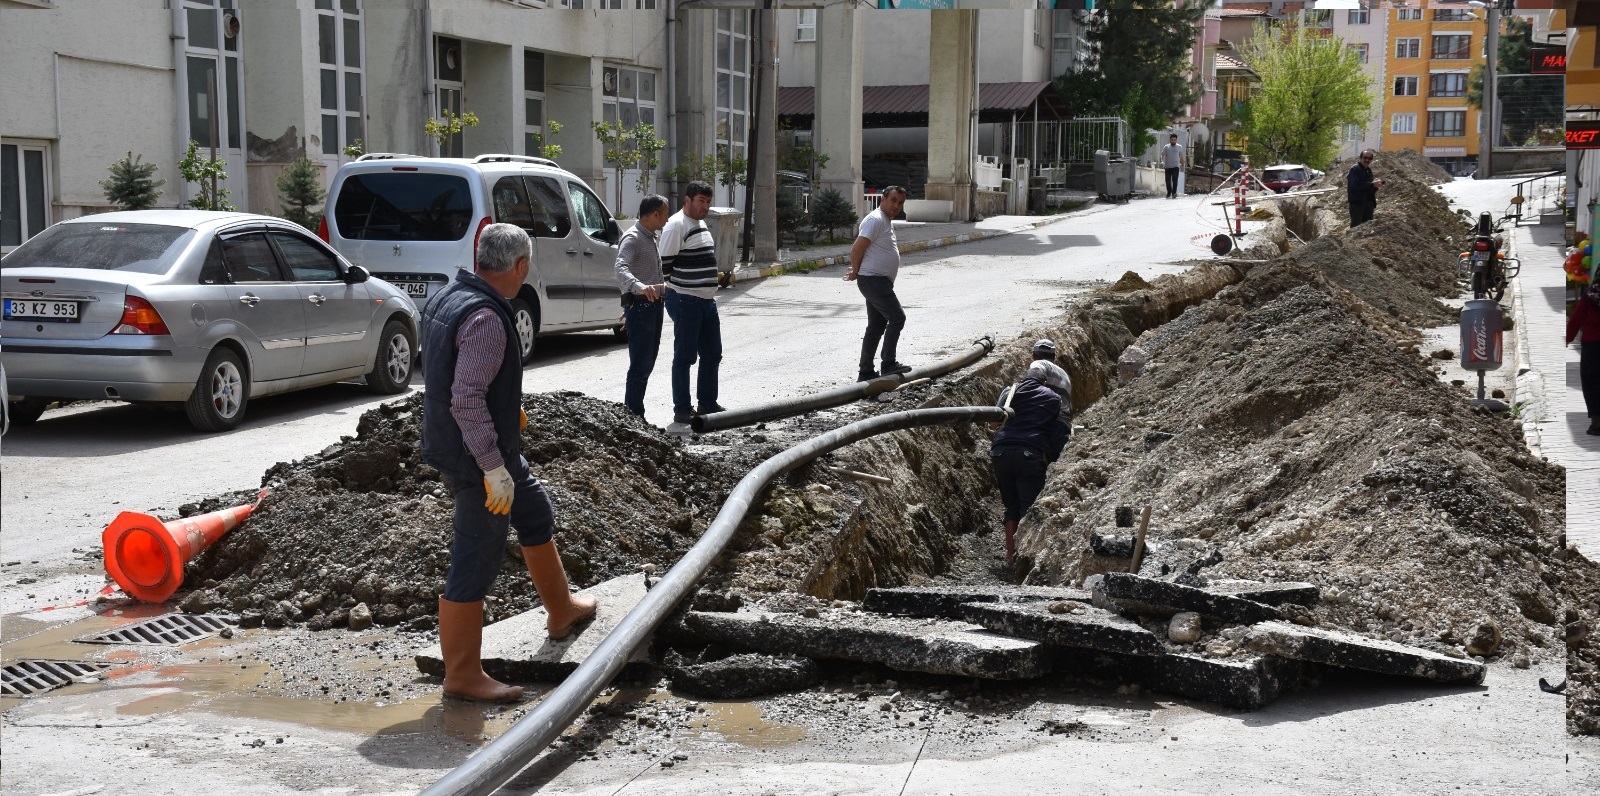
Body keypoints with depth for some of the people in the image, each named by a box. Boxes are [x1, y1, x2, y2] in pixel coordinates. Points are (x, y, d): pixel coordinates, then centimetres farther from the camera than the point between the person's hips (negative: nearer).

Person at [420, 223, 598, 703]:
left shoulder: (449, 297, 6)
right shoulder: (485, 317, -25)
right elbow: (466, 400, -30)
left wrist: (506, 409, 27)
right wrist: (493, 468, -27)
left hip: (473, 447, 11)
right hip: (477, 458, -11)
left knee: (536, 515, 27)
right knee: (475, 564, -1)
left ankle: (562, 610, 45)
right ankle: (462, 677, 9)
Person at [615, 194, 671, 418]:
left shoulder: (650, 238, 18)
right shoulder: (633, 238, -14)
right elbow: (621, 268, -32)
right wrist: (640, 287, -49)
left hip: (653, 305, 10)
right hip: (640, 306, -10)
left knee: (647, 364, 12)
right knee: (640, 366, -10)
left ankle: (635, 415, 18)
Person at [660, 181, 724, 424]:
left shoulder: (702, 225, 16)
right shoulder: (676, 225, -14)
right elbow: (664, 264, -16)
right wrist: (678, 287, -11)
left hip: (707, 300, 9)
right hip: (686, 301, -9)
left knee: (712, 354, 13)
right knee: (684, 356, -3)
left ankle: (707, 403, 23)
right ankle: (682, 409, 3)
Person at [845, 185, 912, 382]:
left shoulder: (887, 222, 18)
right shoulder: (876, 220, -14)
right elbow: (857, 249, -20)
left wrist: (856, 272, 16)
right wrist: (855, 272, -6)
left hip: (880, 282, 10)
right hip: (873, 280, -10)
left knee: (876, 327, 10)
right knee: (897, 318, -12)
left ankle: (866, 373, 13)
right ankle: (889, 364, -10)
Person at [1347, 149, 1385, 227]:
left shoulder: (1368, 170, 17)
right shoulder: (1354, 169, -10)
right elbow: (1355, 185, -25)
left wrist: (1376, 185, -4)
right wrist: (1372, 184, -26)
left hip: (1368, 202, 8)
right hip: (1357, 202, -8)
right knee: (1356, 226, -8)